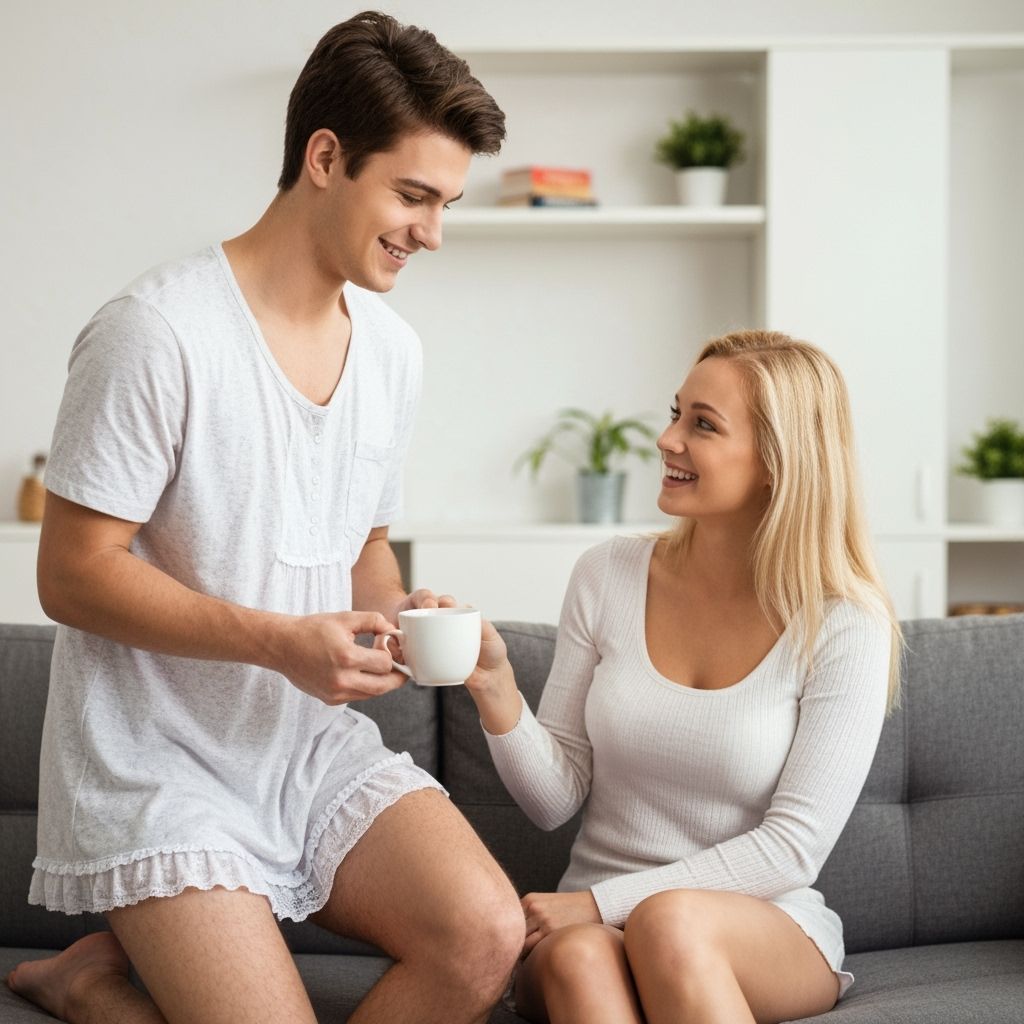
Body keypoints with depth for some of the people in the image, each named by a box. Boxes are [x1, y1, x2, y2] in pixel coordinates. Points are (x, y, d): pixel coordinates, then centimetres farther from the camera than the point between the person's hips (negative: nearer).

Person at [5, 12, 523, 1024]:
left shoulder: (391, 348, 8)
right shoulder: (159, 331, -15)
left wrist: (394, 613, -3)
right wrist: (282, 641, -23)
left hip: (316, 748, 7)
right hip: (159, 762, -7)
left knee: (486, 937, -16)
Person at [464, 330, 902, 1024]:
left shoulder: (844, 625, -8)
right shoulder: (608, 576, 2)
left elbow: (792, 848, -10)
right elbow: (556, 800, 3)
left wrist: (603, 901, -16)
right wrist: (495, 687, -16)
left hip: (773, 938, -2)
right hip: (595, 922, 2)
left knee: (670, 921, -36)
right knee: (576, 956, -34)